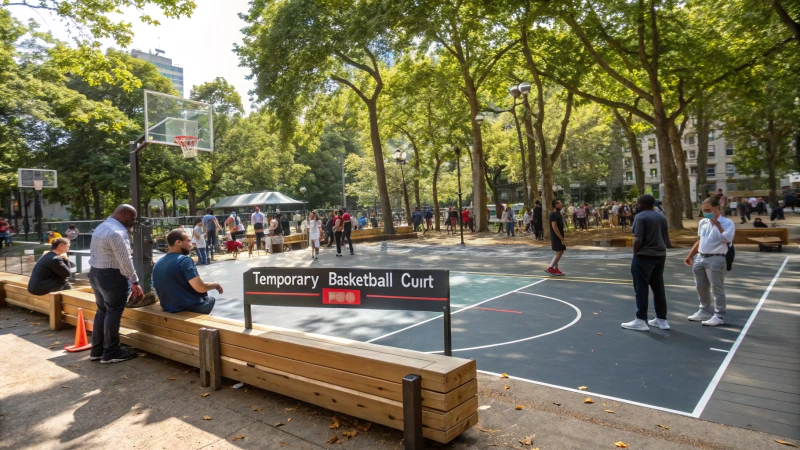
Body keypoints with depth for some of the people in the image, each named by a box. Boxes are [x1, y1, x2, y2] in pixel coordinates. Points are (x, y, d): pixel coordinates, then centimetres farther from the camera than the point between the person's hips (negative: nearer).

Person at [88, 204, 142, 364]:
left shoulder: (100, 227, 13)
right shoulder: (117, 232, -20)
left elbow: (93, 251, 15)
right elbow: (125, 260, -22)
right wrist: (135, 282, -16)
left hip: (95, 273, 10)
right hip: (112, 276, -10)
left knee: (101, 311, 17)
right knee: (113, 313, -1)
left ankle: (96, 350, 24)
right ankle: (110, 353, 6)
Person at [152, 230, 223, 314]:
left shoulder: (157, 264, 5)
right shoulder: (184, 260, -19)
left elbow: (161, 293, 12)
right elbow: (200, 288, -24)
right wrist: (216, 285, -5)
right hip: (191, 308, -7)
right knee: (211, 299, 24)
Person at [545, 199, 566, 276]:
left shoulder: (558, 214, 14)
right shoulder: (553, 214, -18)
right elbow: (554, 227, -23)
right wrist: (562, 239, -23)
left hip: (559, 237, 10)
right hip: (557, 237, -10)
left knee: (559, 253, 11)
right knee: (559, 253, -10)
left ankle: (555, 269, 16)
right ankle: (550, 268, -4)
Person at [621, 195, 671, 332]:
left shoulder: (640, 217, -12)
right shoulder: (661, 217, 13)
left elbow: (638, 240, -19)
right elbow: (666, 238, 16)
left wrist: (635, 254, -7)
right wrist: (662, 251, 23)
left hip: (644, 256, -8)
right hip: (660, 255, 8)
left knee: (641, 289, -2)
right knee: (658, 288, 14)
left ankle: (641, 320, 1)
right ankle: (662, 319, 20)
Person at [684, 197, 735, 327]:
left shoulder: (727, 222, -8)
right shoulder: (703, 222, 12)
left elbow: (727, 239, -23)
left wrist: (717, 224, -17)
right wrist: (690, 256, 20)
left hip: (715, 260, -7)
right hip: (700, 258, 7)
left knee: (717, 289, -1)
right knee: (701, 287, 15)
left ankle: (719, 316, 8)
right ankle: (705, 311, 30)